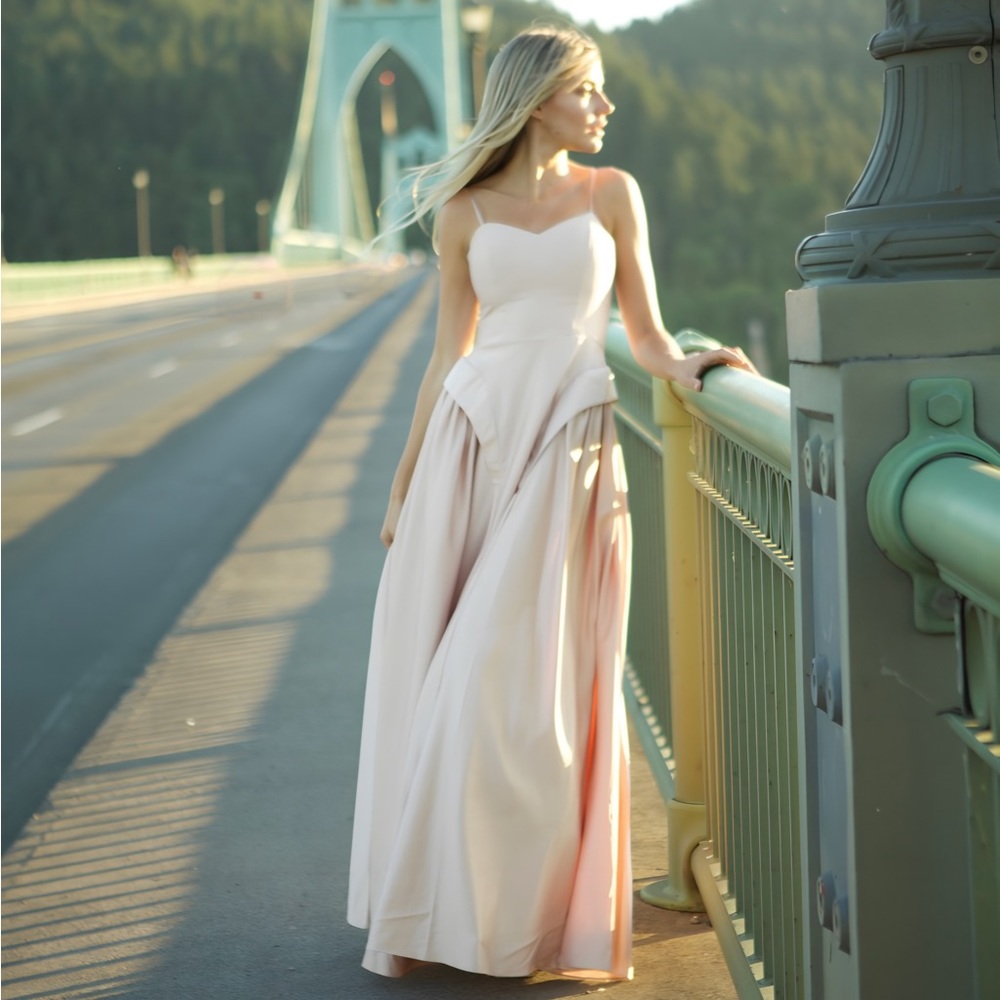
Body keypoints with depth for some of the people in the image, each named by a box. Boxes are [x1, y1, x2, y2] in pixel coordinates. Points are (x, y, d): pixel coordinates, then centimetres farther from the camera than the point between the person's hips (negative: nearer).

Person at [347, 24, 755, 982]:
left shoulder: (611, 195, 8)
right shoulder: (466, 211, 9)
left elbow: (647, 336, 9)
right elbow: (448, 354, 12)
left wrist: (689, 367, -13)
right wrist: (403, 482, 12)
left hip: (568, 445, -1)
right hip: (472, 439, 2)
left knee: (515, 677, -7)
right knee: (433, 674, 1)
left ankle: (514, 909, 7)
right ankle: (419, 909, 14)